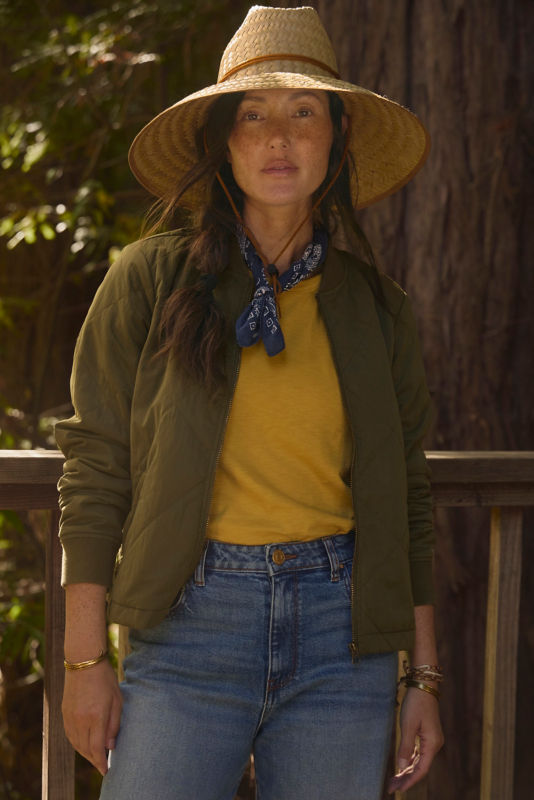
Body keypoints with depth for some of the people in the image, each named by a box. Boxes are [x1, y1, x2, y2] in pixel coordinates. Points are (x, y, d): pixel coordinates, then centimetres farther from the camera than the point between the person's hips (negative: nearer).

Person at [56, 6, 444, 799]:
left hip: (342, 641, 2)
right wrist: (85, 658, -5)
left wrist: (424, 676, 9)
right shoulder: (150, 280, 0)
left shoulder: (374, 306, 8)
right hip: (192, 624, -2)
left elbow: (406, 498, 12)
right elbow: (94, 474, -1)